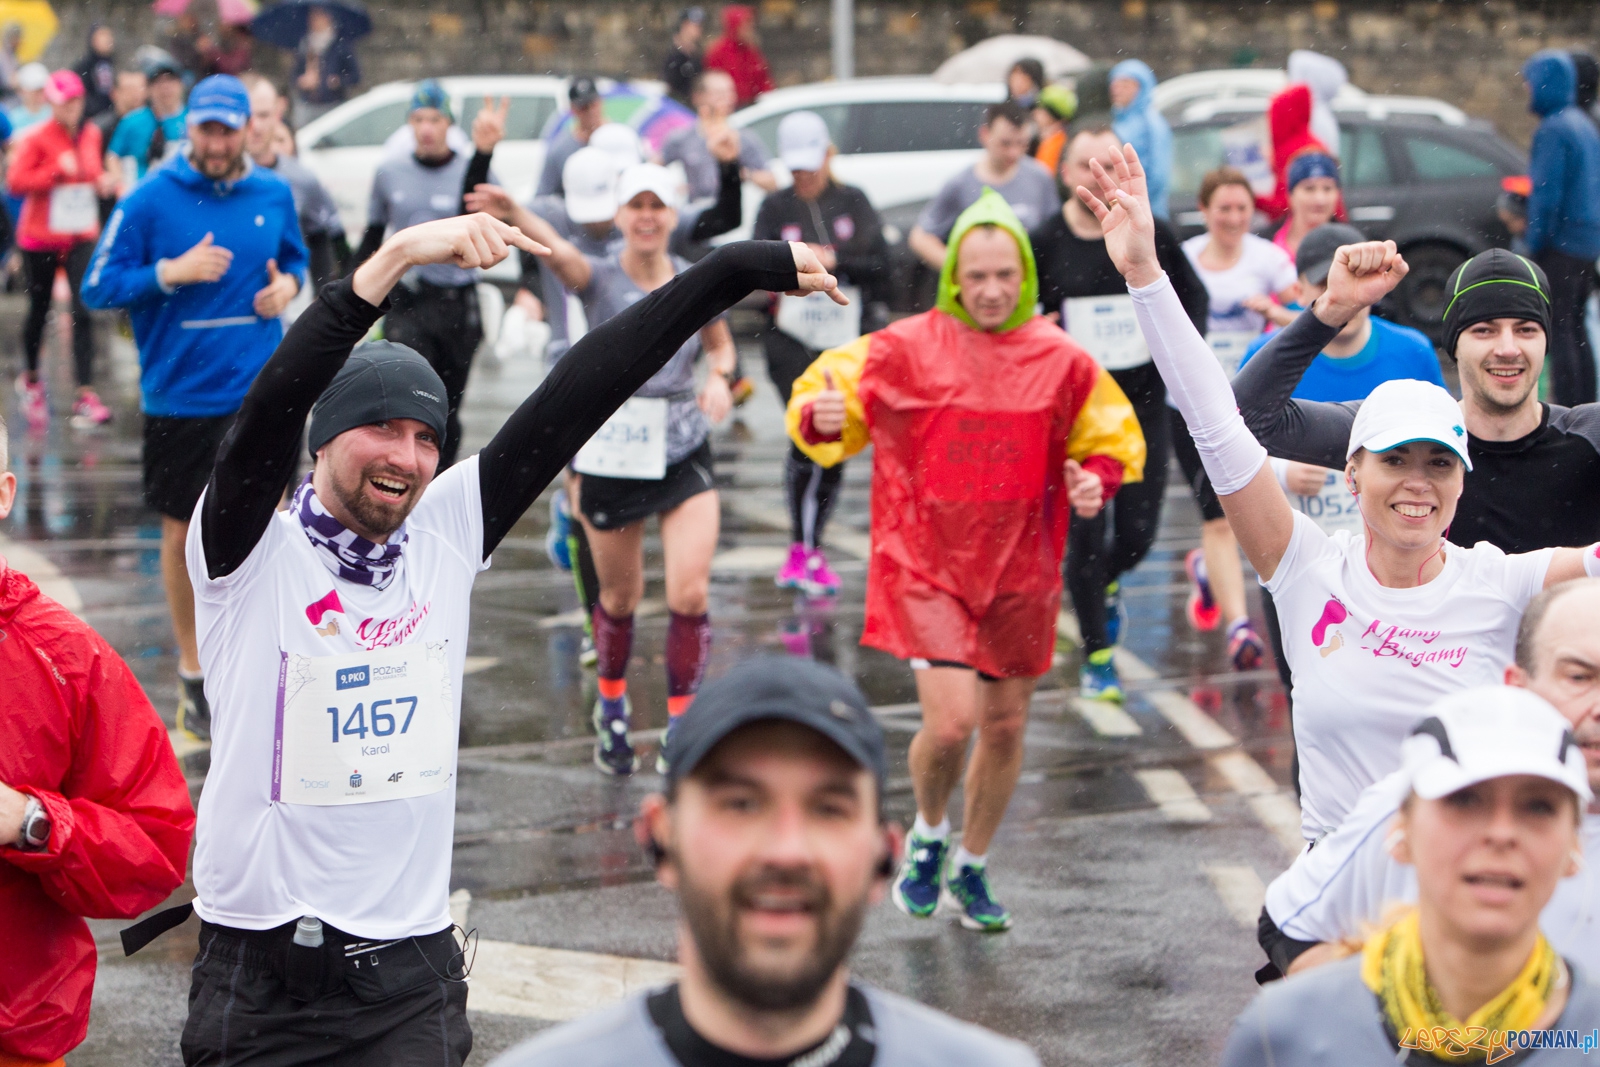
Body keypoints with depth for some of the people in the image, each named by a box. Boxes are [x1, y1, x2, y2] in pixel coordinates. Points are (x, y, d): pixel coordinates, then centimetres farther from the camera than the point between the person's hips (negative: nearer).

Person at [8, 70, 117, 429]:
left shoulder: (91, 134, 5)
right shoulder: (37, 139, -11)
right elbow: (15, 182, -19)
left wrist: (101, 182, 0)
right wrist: (58, 170, -24)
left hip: (81, 237, 3)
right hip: (41, 237, -3)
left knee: (83, 312, -10)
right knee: (39, 309, 13)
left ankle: (85, 395, -14)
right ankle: (31, 380, 37)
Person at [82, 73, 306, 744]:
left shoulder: (273, 196, 3)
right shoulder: (150, 201, -7)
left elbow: (294, 258, 21)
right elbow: (98, 287, -6)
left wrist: (287, 284, -1)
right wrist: (172, 272, -19)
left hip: (258, 390, 1)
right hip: (176, 394, -1)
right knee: (182, 534, 11)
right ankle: (192, 673, 29)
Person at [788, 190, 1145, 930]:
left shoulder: (1061, 361, 0)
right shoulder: (907, 349, -6)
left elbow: (1112, 441, 12)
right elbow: (828, 405, -1)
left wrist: (1095, 480, -10)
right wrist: (821, 417, -25)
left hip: (1020, 571, 3)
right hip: (927, 564, -3)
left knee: (1006, 727, 10)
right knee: (951, 721, -15)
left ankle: (971, 869, 33)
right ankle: (928, 836, 17)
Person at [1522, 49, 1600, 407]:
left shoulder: (1552, 130, -15)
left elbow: (1547, 194, -19)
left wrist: (1535, 243, -12)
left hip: (1561, 243, -9)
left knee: (1558, 328, -7)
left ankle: (1566, 409, -9)